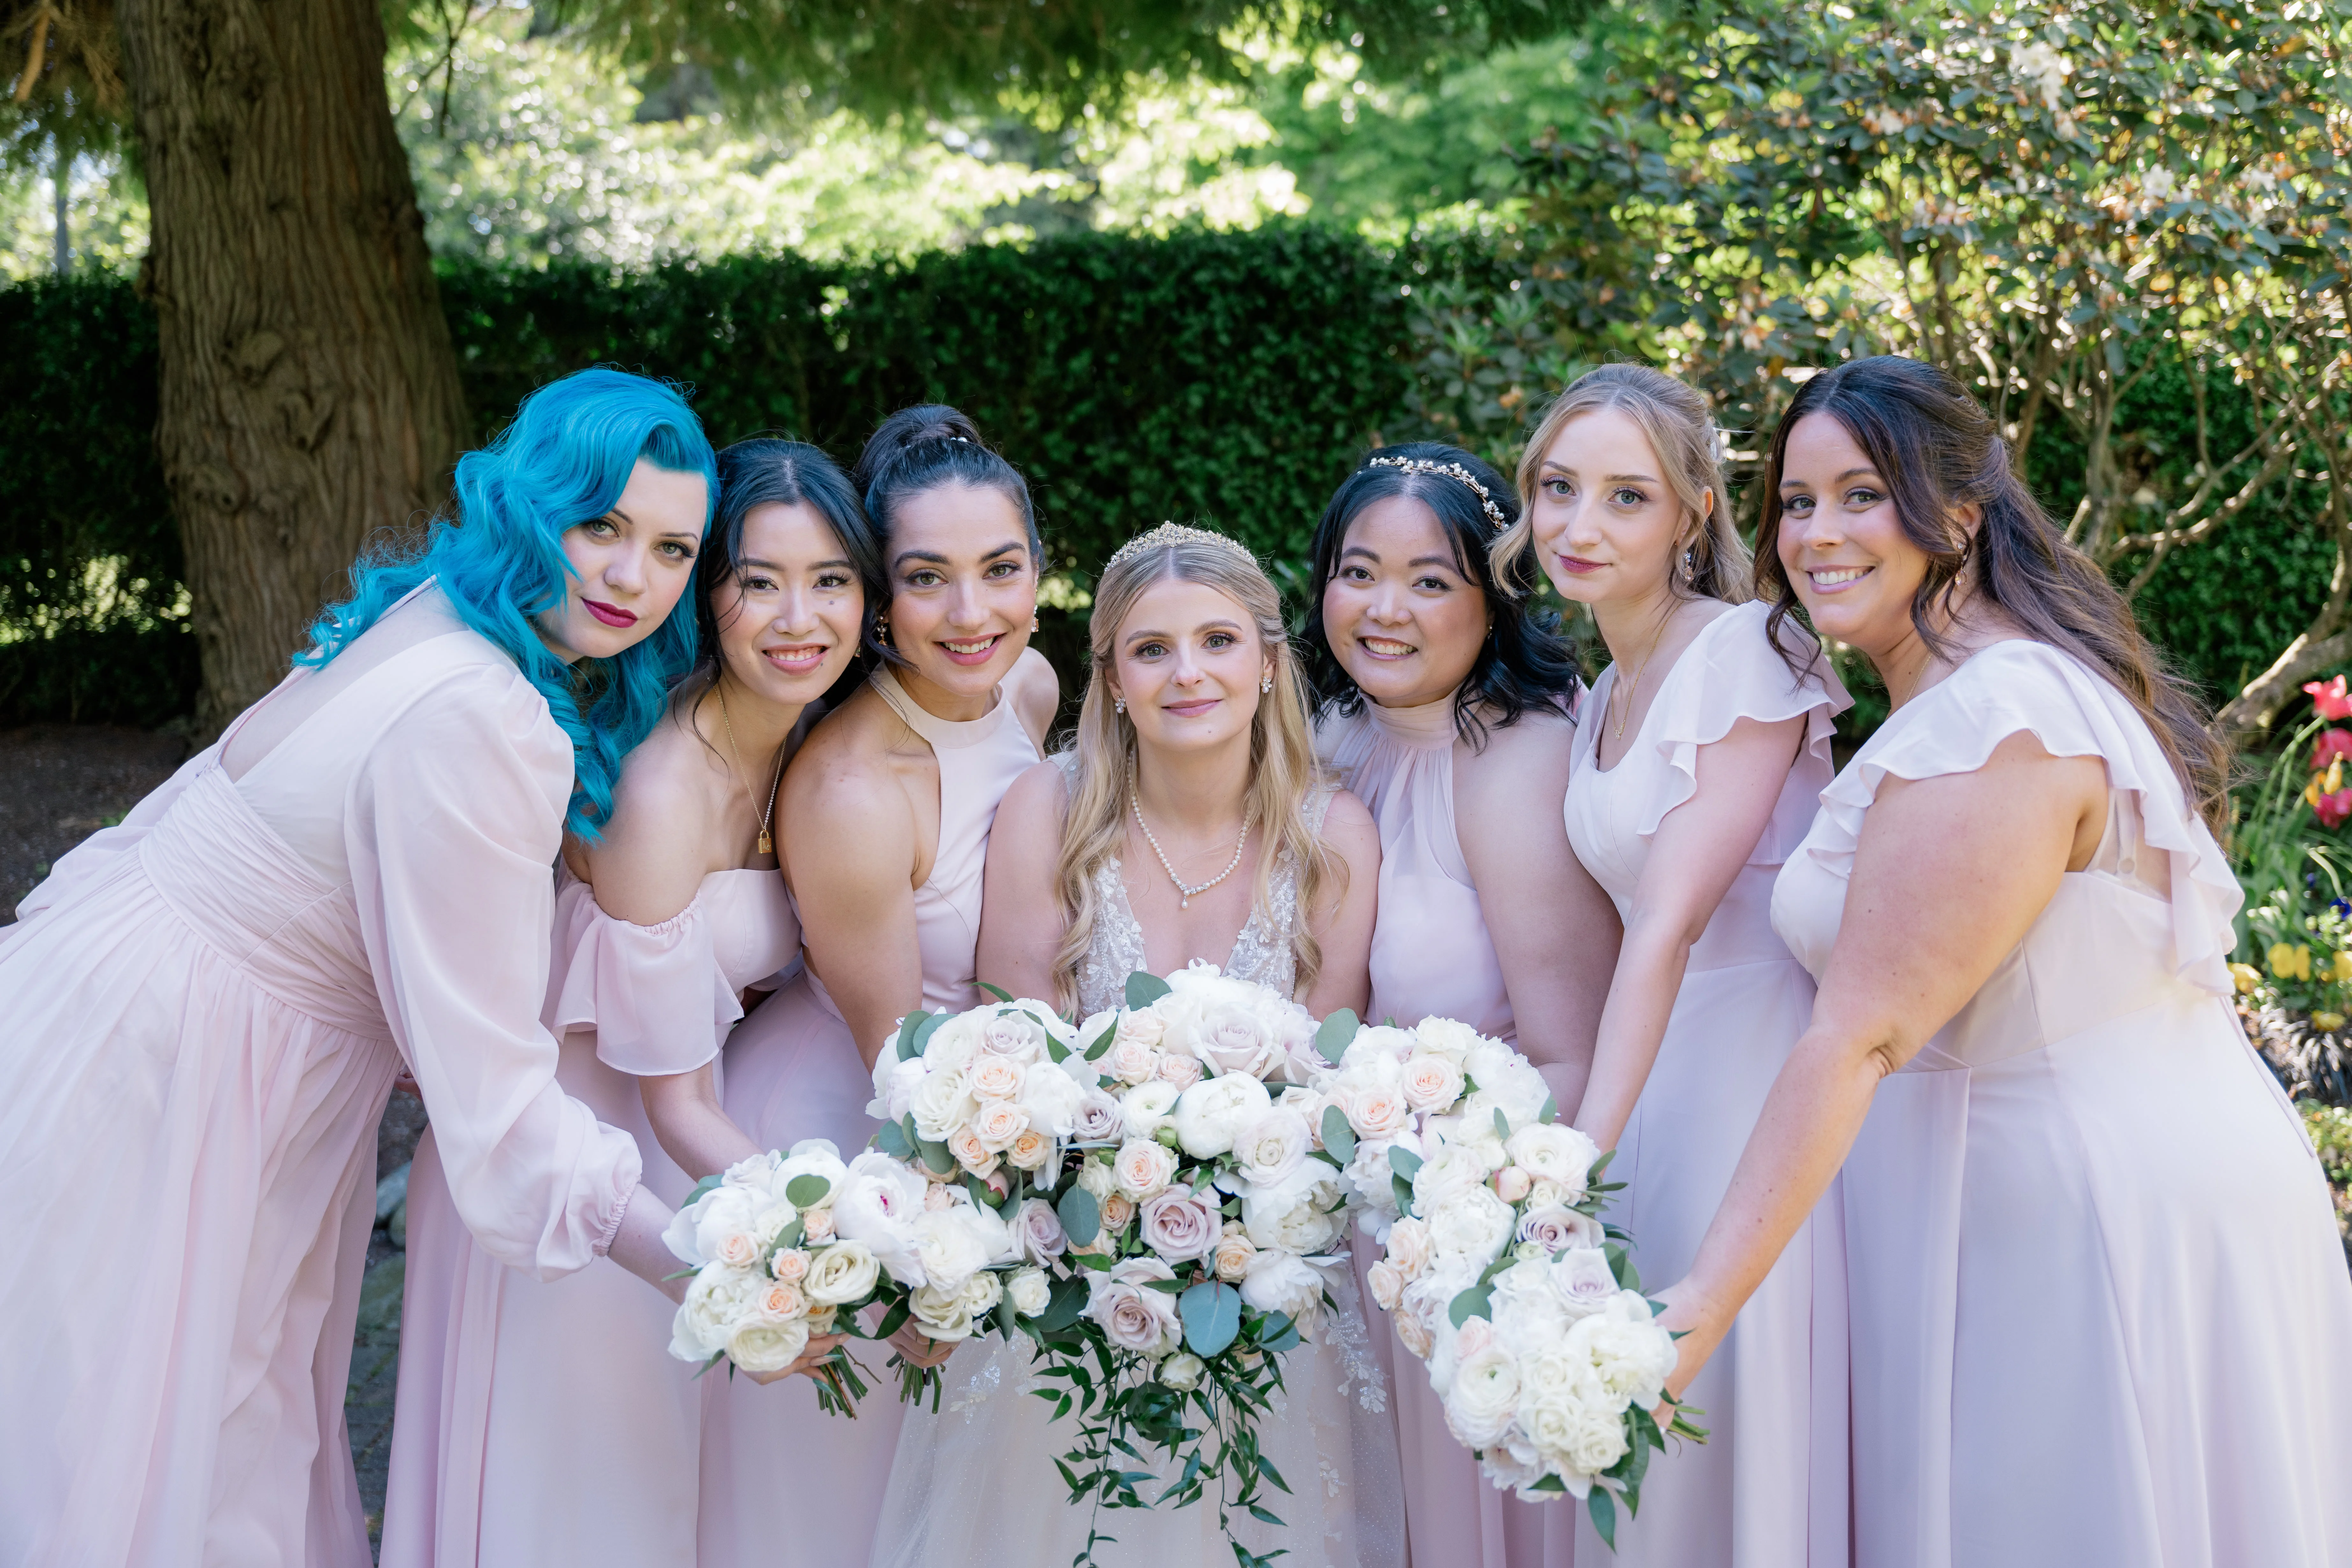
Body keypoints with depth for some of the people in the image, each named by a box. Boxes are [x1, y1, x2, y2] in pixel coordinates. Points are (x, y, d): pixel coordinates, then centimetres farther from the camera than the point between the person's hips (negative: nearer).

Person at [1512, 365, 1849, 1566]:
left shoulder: (1742, 653, -11)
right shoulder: (1603, 696, 15)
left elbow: (1671, 923, -20)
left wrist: (1580, 1154, -27)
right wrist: (1578, 1148, 3)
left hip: (1759, 1080, -8)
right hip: (1657, 1082, 8)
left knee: (1739, 1442, -4)